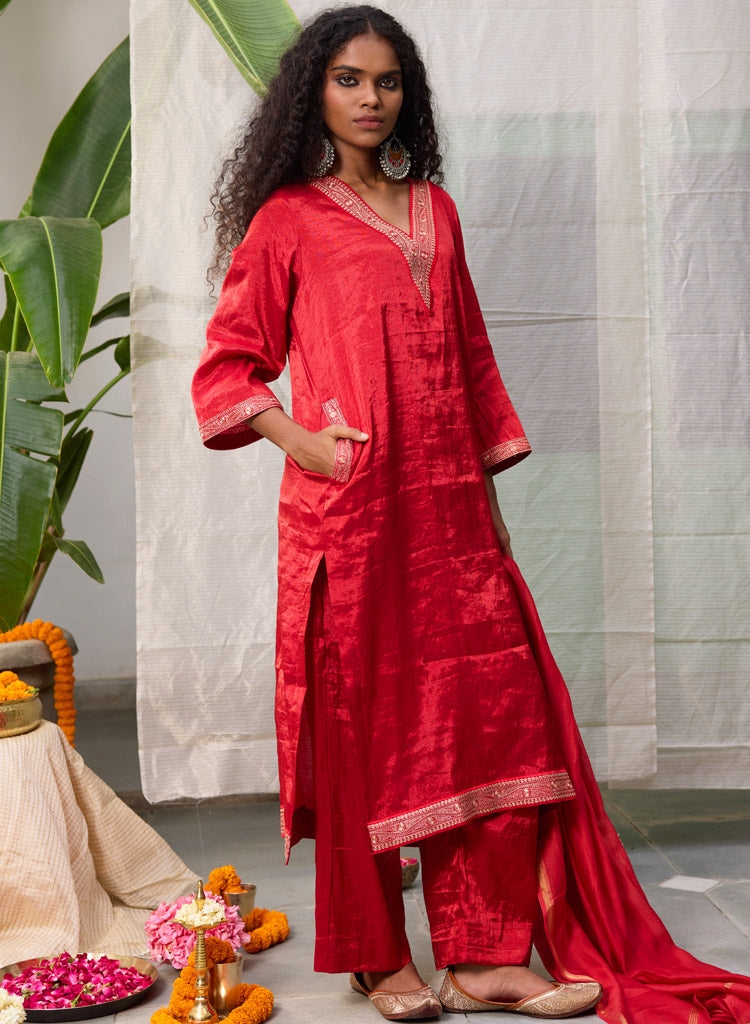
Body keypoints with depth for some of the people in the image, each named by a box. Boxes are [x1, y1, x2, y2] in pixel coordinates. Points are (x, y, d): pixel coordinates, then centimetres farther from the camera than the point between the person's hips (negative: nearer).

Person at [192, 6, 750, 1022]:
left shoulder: (434, 209, 17)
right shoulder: (287, 220, 3)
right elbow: (226, 367, 3)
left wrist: (489, 497, 16)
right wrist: (301, 441, -13)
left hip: (449, 509, 5)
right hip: (349, 516, -5)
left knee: (495, 719, 2)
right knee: (363, 728, 2)